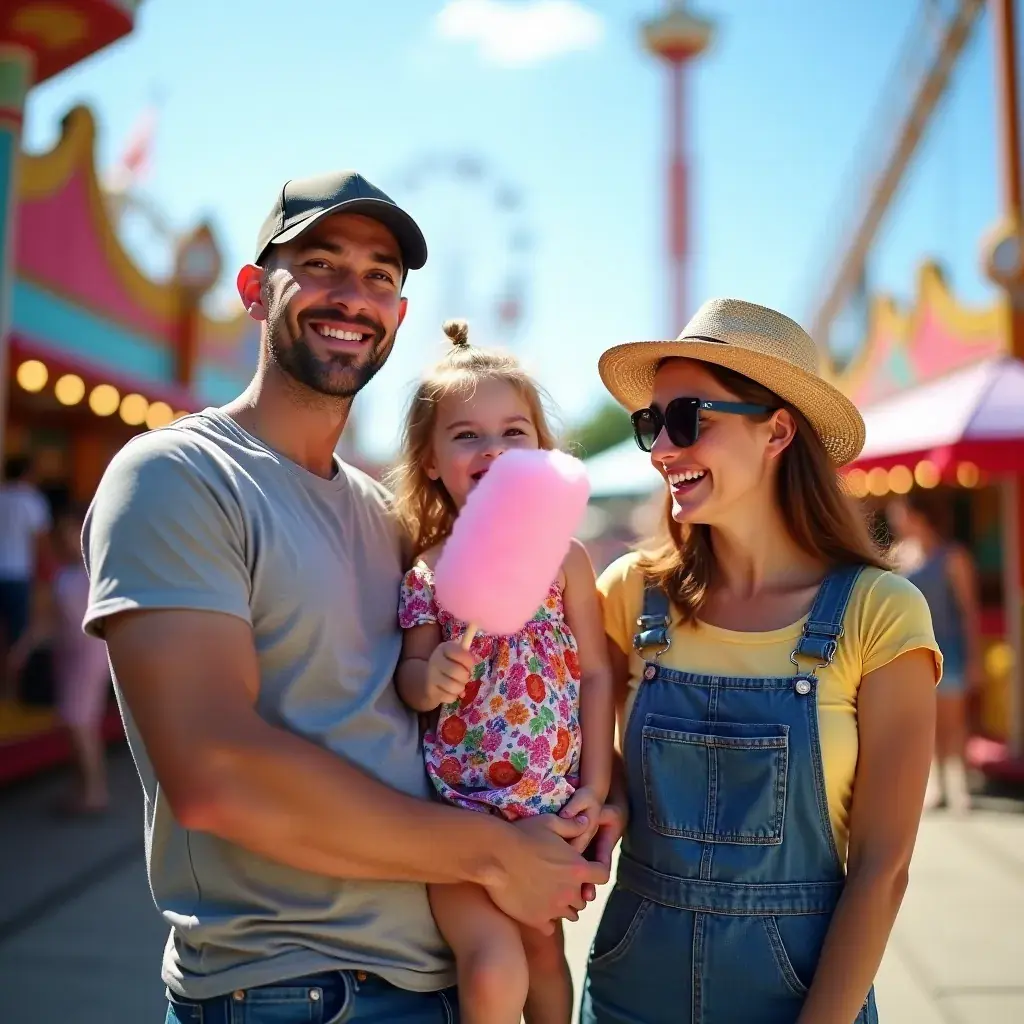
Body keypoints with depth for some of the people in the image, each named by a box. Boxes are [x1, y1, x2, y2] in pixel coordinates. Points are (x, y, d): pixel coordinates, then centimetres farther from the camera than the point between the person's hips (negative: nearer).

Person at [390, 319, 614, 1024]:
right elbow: (411, 673, 7)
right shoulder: (425, 571, -2)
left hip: (550, 806, 1)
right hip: (458, 806, 0)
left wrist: (595, 787, -2)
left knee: (542, 950, 16)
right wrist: (426, 680, -17)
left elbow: (595, 673, 0)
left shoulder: (564, 557, -4)